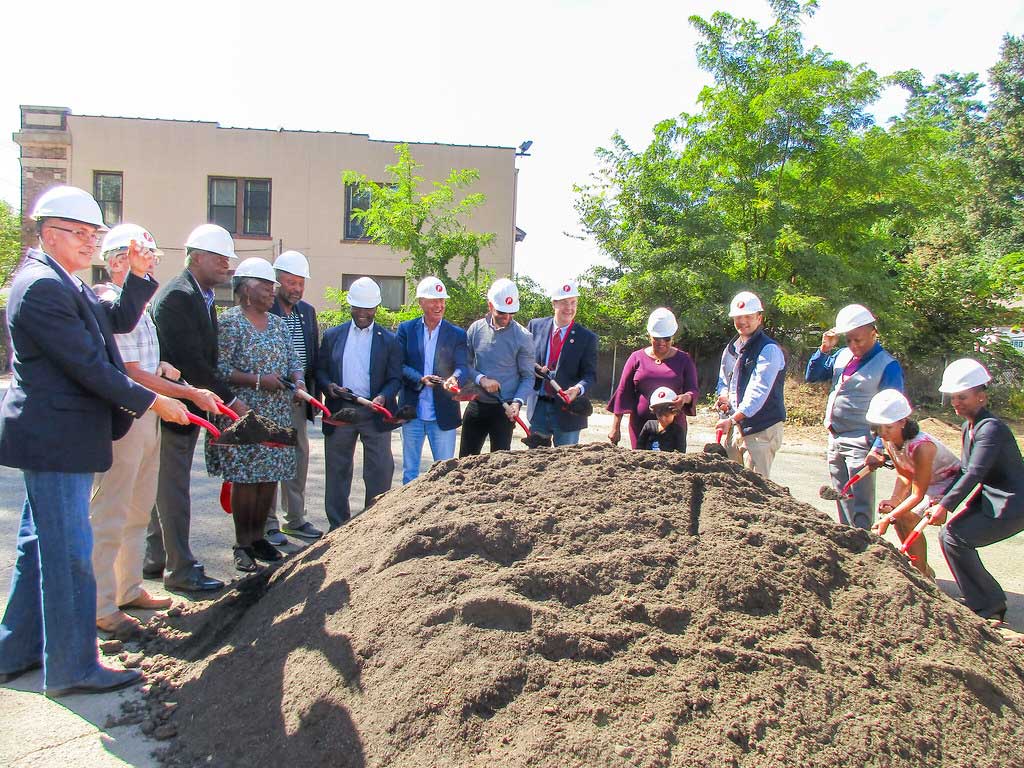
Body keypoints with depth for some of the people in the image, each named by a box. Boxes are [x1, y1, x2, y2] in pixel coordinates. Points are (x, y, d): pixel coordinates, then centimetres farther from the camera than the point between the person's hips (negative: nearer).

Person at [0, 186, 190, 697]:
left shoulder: (65, 284, 14)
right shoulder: (42, 287, -17)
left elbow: (119, 320, 17)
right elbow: (88, 366, -21)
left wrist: (139, 276, 6)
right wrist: (151, 402, -16)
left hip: (50, 437, 11)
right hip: (57, 438, -11)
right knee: (69, 552, -2)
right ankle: (73, 668, 11)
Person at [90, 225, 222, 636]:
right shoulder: (111, 305, -15)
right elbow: (131, 375, -19)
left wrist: (161, 369, 5)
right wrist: (191, 394, -16)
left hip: (147, 418, 10)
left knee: (138, 511, 18)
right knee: (109, 517, -1)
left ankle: (130, 590, 31)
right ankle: (101, 607, 9)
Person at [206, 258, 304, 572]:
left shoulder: (277, 323, 14)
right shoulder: (229, 322, -6)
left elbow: (292, 359, 17)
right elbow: (220, 369, -13)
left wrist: (297, 379, -3)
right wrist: (257, 380, -19)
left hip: (278, 414, 6)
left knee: (270, 476, 8)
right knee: (245, 478, -2)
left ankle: (258, 536, 21)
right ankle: (242, 545, 9)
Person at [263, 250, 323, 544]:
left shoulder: (308, 311, 11)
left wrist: (313, 392, 6)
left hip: (298, 397, 6)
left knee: (299, 456, 11)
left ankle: (295, 519, 23)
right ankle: (268, 523, 13)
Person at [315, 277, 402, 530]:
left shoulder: (389, 340, 4)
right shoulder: (332, 335, 9)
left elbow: (395, 378, 1)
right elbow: (320, 370, 11)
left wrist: (383, 397, -19)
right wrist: (328, 385, -10)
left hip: (374, 414, -2)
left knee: (380, 471, -1)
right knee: (337, 471, 10)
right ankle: (338, 526, 23)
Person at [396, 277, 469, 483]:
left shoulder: (457, 334, 3)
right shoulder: (406, 329, 4)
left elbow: (462, 366, -9)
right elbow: (399, 365, -3)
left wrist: (454, 378, -32)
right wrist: (420, 379, -20)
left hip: (443, 414, -1)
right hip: (412, 411, 1)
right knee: (410, 470, 12)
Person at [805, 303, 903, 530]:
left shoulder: (888, 366, -10)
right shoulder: (842, 355, 8)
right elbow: (811, 376, 13)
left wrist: (878, 449, -21)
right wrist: (824, 349, -1)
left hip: (860, 442, -7)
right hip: (835, 439, 7)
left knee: (860, 506, -6)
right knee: (842, 501, 15)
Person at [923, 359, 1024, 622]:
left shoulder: (991, 428, -21)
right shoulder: (968, 427, 9)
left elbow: (975, 473, -27)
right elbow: (965, 470, 11)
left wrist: (945, 505, -26)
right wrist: (941, 499, -1)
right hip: (990, 499, 9)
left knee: (955, 537, -15)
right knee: (948, 534, 5)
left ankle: (988, 606, 0)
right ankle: (992, 602, 18)